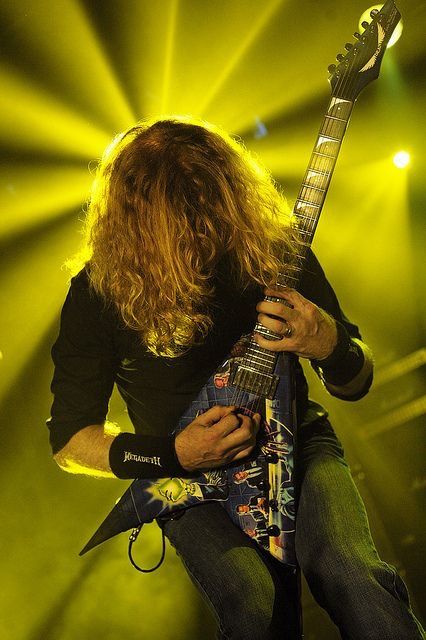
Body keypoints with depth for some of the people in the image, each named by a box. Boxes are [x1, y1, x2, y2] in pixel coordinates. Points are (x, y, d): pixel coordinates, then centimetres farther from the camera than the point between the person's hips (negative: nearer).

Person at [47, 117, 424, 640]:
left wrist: (331, 346, -20)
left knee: (355, 578, -29)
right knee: (252, 598, -30)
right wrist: (174, 456, -18)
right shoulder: (101, 290, -9)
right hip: (184, 476, 0)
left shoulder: (272, 245, -5)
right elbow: (68, 440, -2)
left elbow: (356, 384, 5)